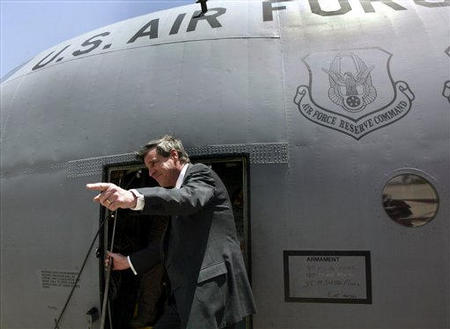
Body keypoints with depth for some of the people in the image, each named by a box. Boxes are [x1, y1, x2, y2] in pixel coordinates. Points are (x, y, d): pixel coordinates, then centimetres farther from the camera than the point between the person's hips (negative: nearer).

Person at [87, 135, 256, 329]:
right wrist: (129, 262, 29)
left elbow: (188, 198, -27)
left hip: (210, 288, -9)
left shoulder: (201, 173, -2)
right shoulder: (176, 190, 25)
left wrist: (134, 198, -41)